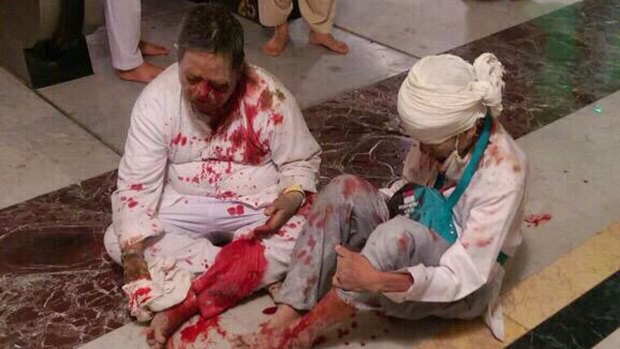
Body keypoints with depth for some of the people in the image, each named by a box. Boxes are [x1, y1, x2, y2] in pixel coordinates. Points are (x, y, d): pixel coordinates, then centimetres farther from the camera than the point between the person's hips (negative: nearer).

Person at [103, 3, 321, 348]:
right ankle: (249, 268, -21)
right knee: (117, 240, -22)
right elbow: (137, 183, -18)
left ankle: (185, 305, -29)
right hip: (183, 208, 2)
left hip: (258, 210, -1)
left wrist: (291, 198, -29)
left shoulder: (270, 97, -19)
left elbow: (302, 162, -6)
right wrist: (133, 254, -31)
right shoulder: (157, 98, -17)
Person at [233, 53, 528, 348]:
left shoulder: (502, 173, -29)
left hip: (464, 287, -6)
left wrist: (376, 280, -42)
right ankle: (284, 321, -25)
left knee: (399, 234, -39)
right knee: (346, 190, -20)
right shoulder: (442, 132, -10)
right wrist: (369, 206, -8)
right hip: (415, 246, 7)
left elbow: (463, 278, -31)